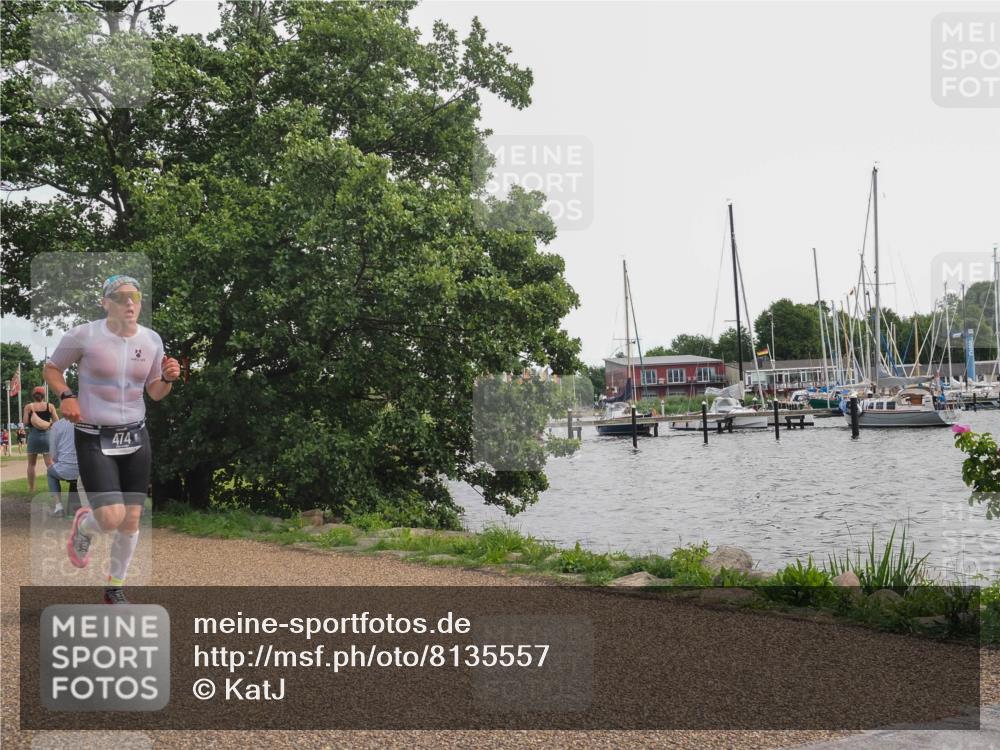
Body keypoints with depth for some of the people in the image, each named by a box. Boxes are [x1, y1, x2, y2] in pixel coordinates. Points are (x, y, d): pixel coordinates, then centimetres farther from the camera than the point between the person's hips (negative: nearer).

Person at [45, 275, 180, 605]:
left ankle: (114, 588, 26)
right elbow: (51, 368, 5)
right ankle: (83, 525, 23)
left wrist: (168, 378, -10)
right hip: (94, 440, -4)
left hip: (135, 438, 4)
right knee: (111, 519, -16)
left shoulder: (151, 339, 1)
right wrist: (66, 396, -13)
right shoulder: (84, 335, -11)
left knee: (131, 520, 5)